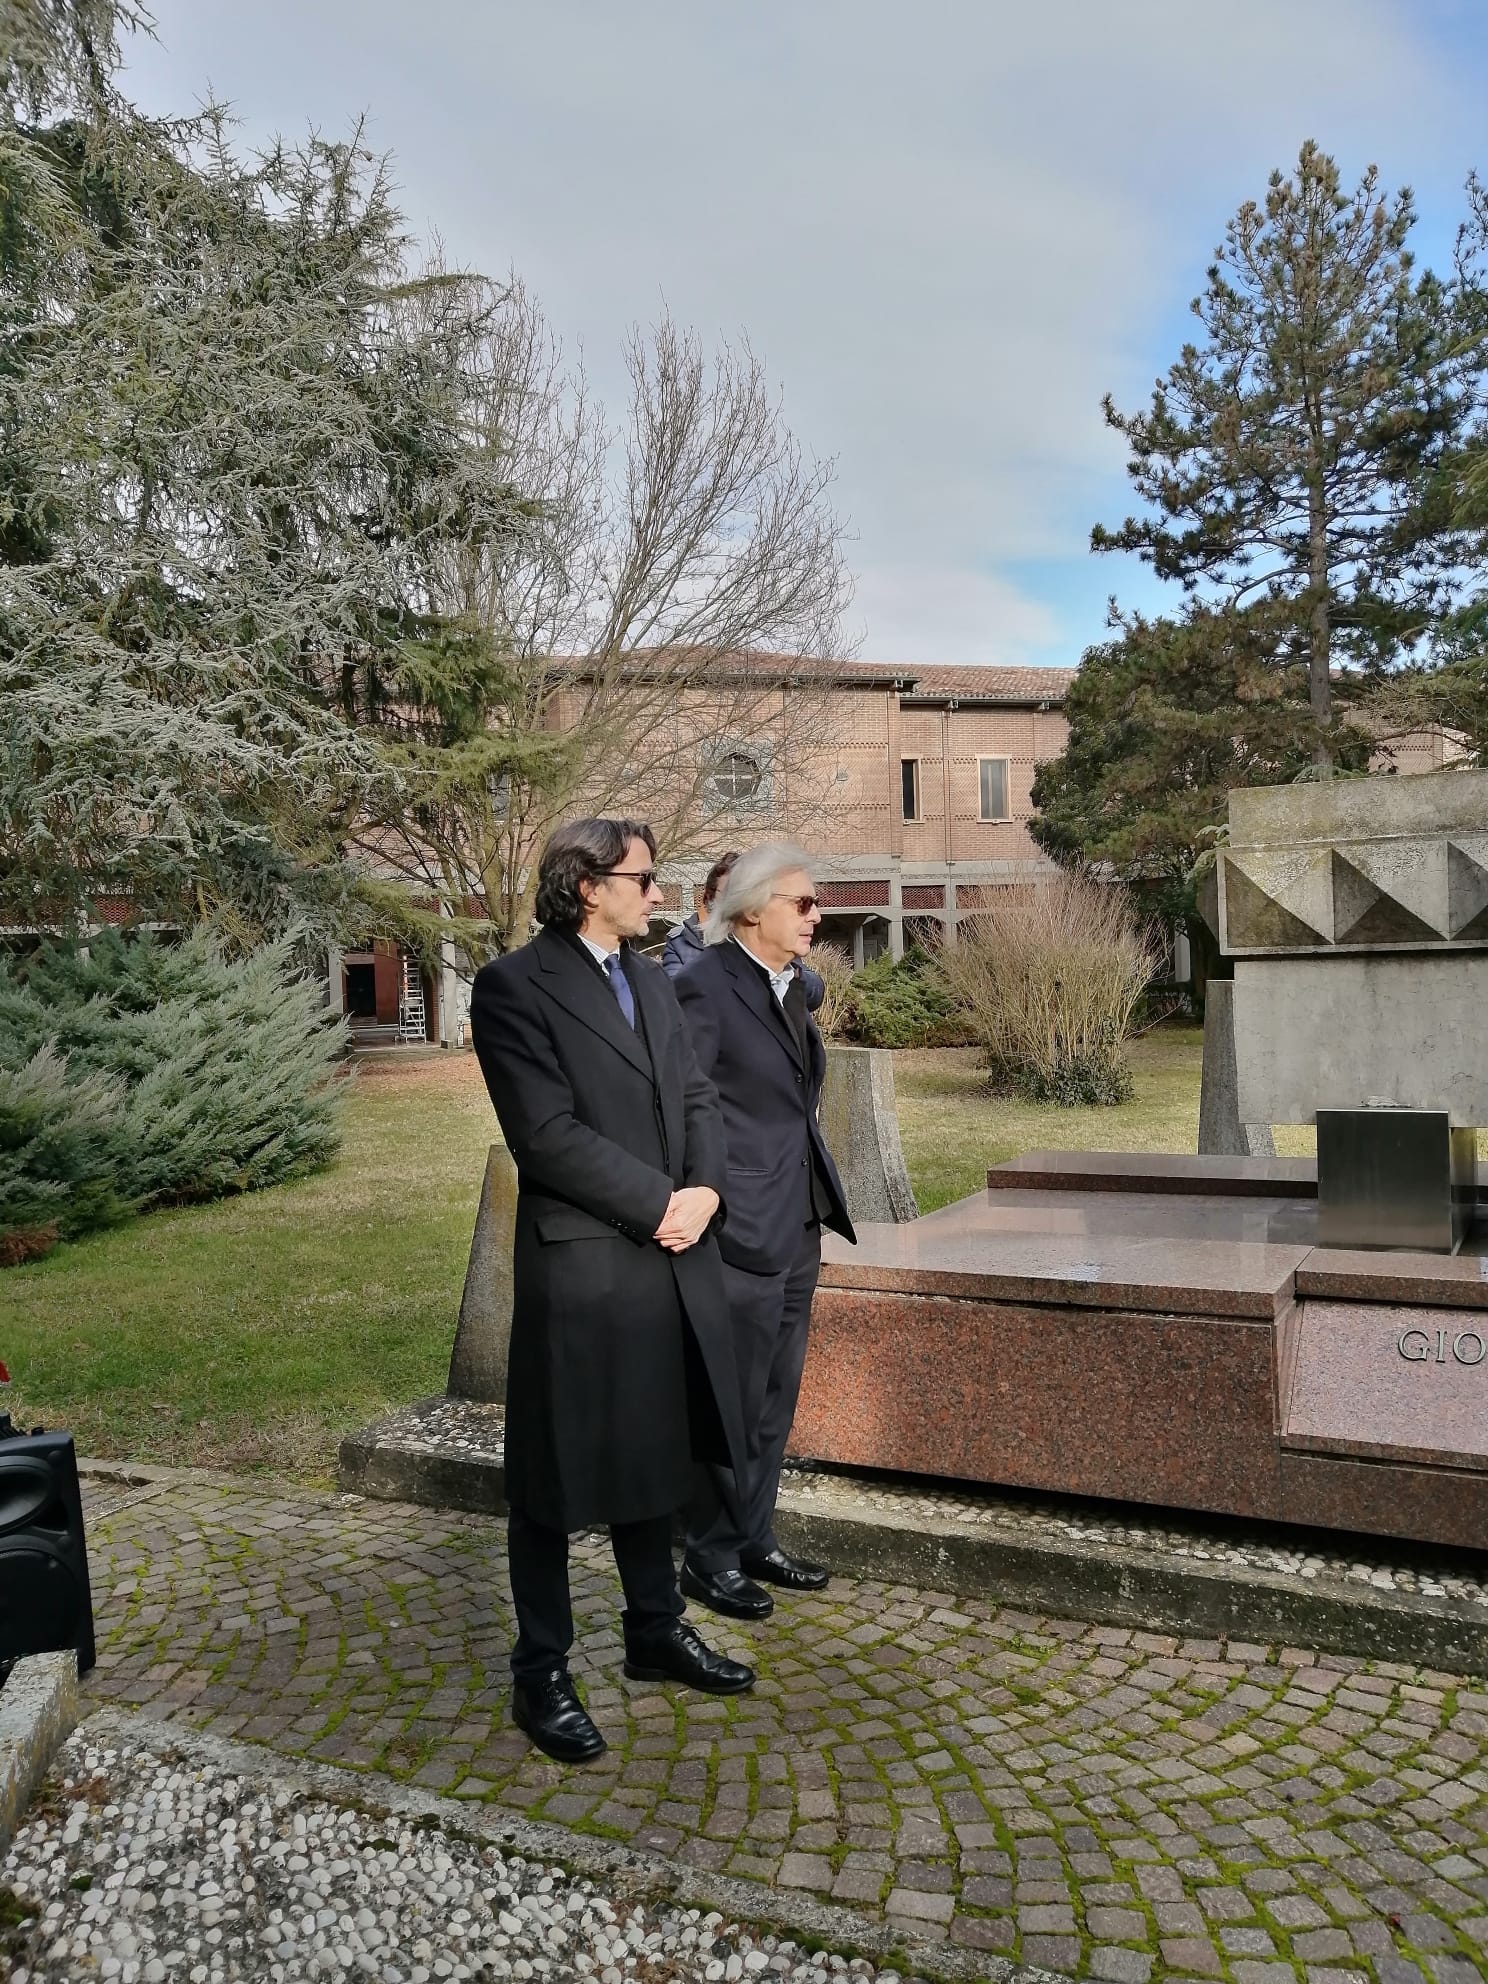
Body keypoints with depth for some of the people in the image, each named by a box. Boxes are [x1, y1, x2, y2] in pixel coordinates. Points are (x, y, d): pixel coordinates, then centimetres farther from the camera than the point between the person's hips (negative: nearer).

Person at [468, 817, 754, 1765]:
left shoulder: (651, 978, 13)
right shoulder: (515, 987, -11)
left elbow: (698, 1097, 11)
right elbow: (549, 1134, -18)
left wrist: (705, 1190, -7)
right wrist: (660, 1203, -15)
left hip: (674, 1259, 7)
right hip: (579, 1266, -7)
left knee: (653, 1459, 20)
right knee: (557, 1480, 7)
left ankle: (658, 1633, 38)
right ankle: (542, 1675, 24)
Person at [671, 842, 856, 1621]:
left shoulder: (791, 986, 11)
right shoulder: (705, 987, -15)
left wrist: (817, 1212, 16)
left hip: (797, 1229, 9)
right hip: (742, 1231, -8)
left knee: (774, 1402, 18)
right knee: (733, 1405, 5)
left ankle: (755, 1541, 33)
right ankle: (711, 1558, 23)